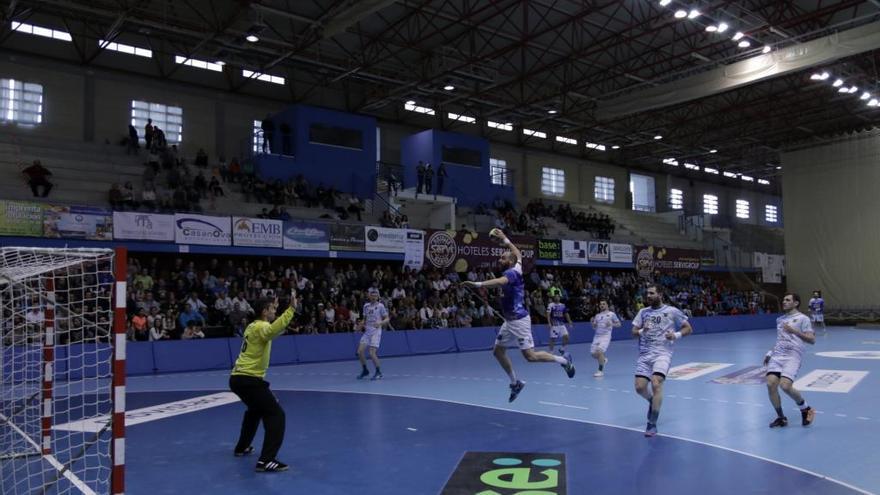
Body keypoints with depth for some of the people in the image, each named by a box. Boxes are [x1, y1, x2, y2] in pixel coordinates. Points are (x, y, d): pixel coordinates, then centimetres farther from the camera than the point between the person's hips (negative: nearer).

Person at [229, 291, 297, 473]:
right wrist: (291, 308, -44)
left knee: (255, 410, 33)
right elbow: (275, 329, -39)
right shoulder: (261, 326, -13)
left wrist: (274, 308, 37)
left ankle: (242, 447, 45)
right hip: (249, 379, -10)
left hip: (237, 378, 10)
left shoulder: (253, 326, 15)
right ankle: (266, 460, -21)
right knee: (276, 414, -12)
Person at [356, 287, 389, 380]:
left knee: (372, 353, -13)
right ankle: (365, 370, 17)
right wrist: (361, 325, 1)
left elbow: (387, 319, -4)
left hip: (376, 331, -5)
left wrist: (380, 322, -23)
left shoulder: (380, 306, -4)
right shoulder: (366, 306, 11)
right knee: (359, 351, -4)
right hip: (367, 331, 5)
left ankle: (378, 372, 6)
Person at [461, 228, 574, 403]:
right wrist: (505, 239, 32)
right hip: (509, 321, 10)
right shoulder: (516, 269, 9)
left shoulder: (512, 273, -17)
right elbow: (518, 254, 29)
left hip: (519, 320, -10)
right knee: (498, 351, 11)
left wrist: (477, 284, -48)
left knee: (530, 356, -7)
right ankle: (515, 383, 22)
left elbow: (500, 282, -40)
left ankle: (563, 359, 11)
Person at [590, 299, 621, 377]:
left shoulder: (611, 314, 4)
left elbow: (619, 324, 4)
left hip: (606, 336, -6)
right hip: (597, 336, 6)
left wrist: (611, 324, -14)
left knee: (599, 351, -22)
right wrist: (592, 322, -2)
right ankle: (603, 360, 34)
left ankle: (601, 371, -9)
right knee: (593, 353, 2)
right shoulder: (597, 315, 17)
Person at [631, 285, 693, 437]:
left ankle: (652, 424, -12)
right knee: (640, 387, -4)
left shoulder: (672, 311, 2)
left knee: (656, 384, -22)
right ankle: (652, 401, 33)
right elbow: (634, 332, 12)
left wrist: (676, 335, -11)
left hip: (662, 353, -4)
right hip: (645, 354, 4)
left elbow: (688, 328, 7)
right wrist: (642, 331, -10)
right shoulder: (643, 312, 12)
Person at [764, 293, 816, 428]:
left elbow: (812, 340, -6)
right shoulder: (780, 319, 21)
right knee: (771, 384, -11)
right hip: (777, 355, 6)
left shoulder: (802, 318, 2)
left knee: (785, 385, -22)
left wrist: (794, 331, -18)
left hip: (792, 356, -6)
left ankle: (805, 409, 8)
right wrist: (770, 353, 18)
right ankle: (781, 417, 6)